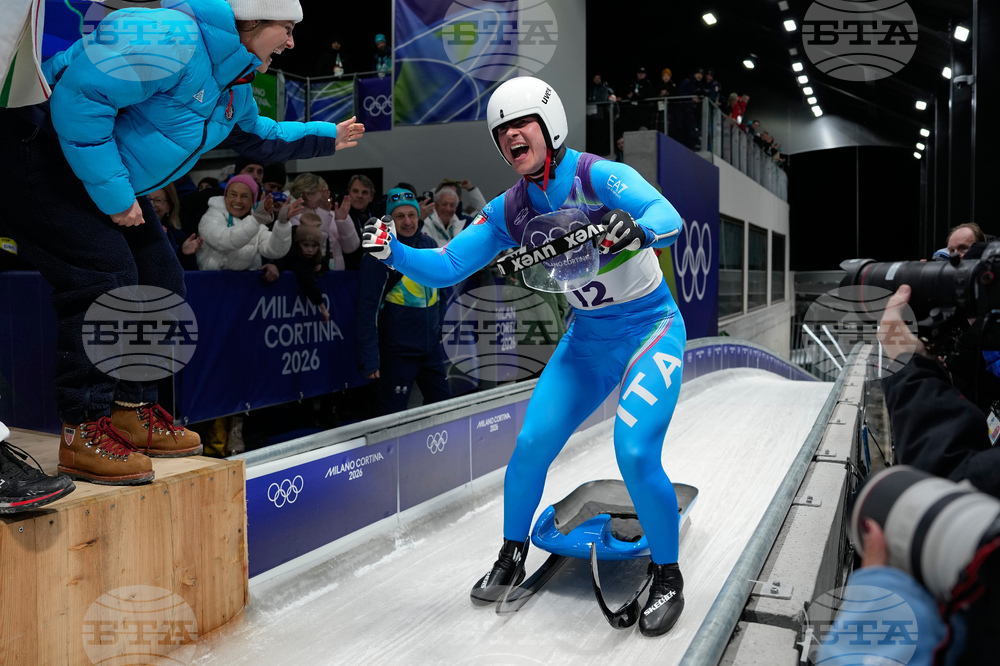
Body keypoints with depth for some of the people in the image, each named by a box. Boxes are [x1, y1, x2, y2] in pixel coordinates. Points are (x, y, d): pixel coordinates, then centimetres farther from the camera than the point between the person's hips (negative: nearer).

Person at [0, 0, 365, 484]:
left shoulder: (234, 84, 7)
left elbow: (256, 135, 28)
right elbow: (79, 95, -32)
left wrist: (326, 137, 25)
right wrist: (110, 192, -28)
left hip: (106, 175, 10)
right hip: (42, 150, -10)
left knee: (160, 281, 5)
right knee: (107, 275, -22)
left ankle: (131, 412, 15)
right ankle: (84, 432, -12)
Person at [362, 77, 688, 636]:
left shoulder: (597, 175, -18)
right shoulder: (508, 211, -2)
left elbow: (669, 217, -33)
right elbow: (447, 266, -3)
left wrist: (636, 229, -55)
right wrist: (393, 250, -21)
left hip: (651, 330, -5)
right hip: (587, 340, 5)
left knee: (635, 452, -19)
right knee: (531, 445, -4)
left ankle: (668, 579, 6)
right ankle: (512, 558, 21)